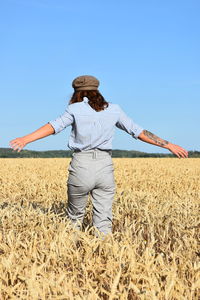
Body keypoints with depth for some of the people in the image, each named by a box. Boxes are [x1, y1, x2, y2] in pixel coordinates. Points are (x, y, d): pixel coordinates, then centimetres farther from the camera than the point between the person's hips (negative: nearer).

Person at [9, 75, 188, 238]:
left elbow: (54, 126, -8)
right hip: (105, 166, 2)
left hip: (81, 164, -2)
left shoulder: (76, 109, 4)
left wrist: (26, 139, -11)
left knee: (75, 216, 15)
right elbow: (139, 132, 13)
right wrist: (169, 145, 19)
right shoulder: (114, 110, 12)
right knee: (104, 220, 4)